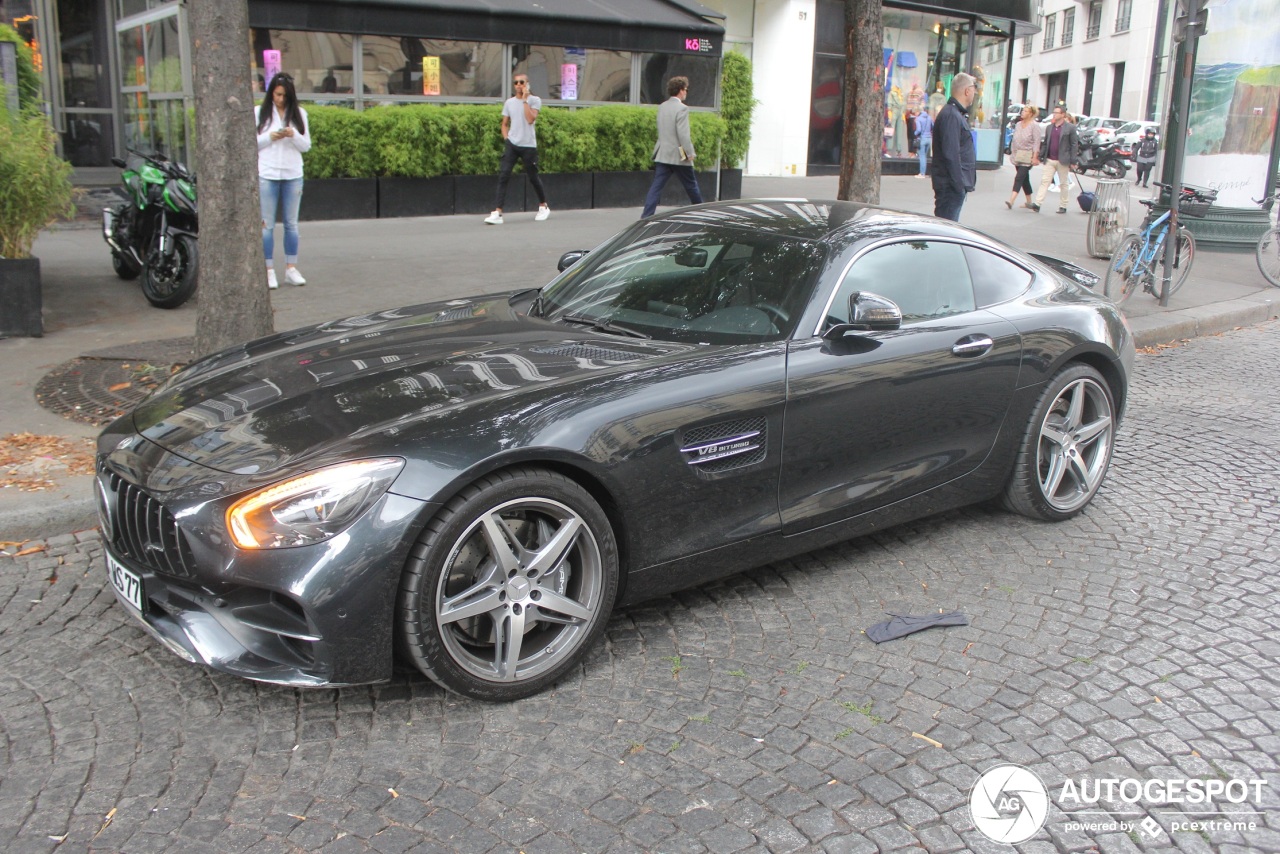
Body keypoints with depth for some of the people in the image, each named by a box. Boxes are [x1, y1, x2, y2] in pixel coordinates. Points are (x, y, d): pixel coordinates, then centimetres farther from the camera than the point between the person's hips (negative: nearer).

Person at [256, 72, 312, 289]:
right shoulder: (260, 113, 4)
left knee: (291, 223, 6)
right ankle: (269, 270, 1)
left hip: (293, 175, 2)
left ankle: (291, 268, 12)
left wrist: (293, 135, -13)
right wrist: (270, 137, -13)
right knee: (267, 224, -2)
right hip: (267, 175, -2)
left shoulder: (299, 113, 8)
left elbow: (306, 146, 6)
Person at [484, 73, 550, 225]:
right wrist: (506, 139, 2)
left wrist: (525, 100, -14)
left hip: (528, 145, -3)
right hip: (511, 144, 3)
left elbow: (531, 119, -17)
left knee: (533, 177, 8)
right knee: (503, 176, -12)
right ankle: (497, 213, -16)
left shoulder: (534, 100, -1)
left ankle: (543, 206, 33)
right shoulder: (509, 102, 10)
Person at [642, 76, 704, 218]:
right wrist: (690, 153, -12)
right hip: (678, 156, -6)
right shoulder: (681, 108, -15)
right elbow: (683, 134, -20)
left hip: (662, 154, 6)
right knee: (691, 185, 12)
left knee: (656, 186, 1)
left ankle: (646, 216, -8)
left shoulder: (661, 107, 8)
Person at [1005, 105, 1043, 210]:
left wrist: (1035, 157, -17)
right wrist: (1012, 152, 14)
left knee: (1019, 177, -17)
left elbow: (1036, 142, -12)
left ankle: (1011, 200, -26)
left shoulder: (1034, 125, -9)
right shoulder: (1018, 124, 11)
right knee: (1024, 179, 13)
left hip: (1028, 156, -7)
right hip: (1017, 155, 7)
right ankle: (1029, 202, 23)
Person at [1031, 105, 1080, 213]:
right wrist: (1040, 157, 8)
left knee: (1064, 184, 6)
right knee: (1045, 181, -4)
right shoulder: (1049, 127, 11)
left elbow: (1074, 145, -5)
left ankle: (1063, 206, 14)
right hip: (1049, 160, 4)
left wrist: (1073, 161, -10)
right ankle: (1037, 203, -10)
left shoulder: (1070, 128, -3)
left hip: (1062, 161, -4)